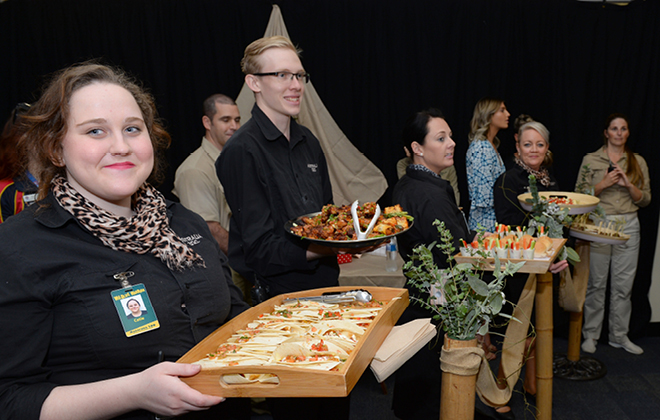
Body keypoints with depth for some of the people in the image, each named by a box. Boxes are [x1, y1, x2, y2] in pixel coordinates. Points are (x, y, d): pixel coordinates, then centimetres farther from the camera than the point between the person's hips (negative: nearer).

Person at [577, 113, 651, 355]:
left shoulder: (638, 162, 10)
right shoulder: (590, 160, 3)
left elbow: (645, 199, 8)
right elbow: (579, 195, 0)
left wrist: (628, 184, -10)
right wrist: (604, 183, -13)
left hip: (628, 227, 3)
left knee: (623, 285, 6)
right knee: (596, 283, 2)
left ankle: (619, 336, 19)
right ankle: (590, 335, 14)